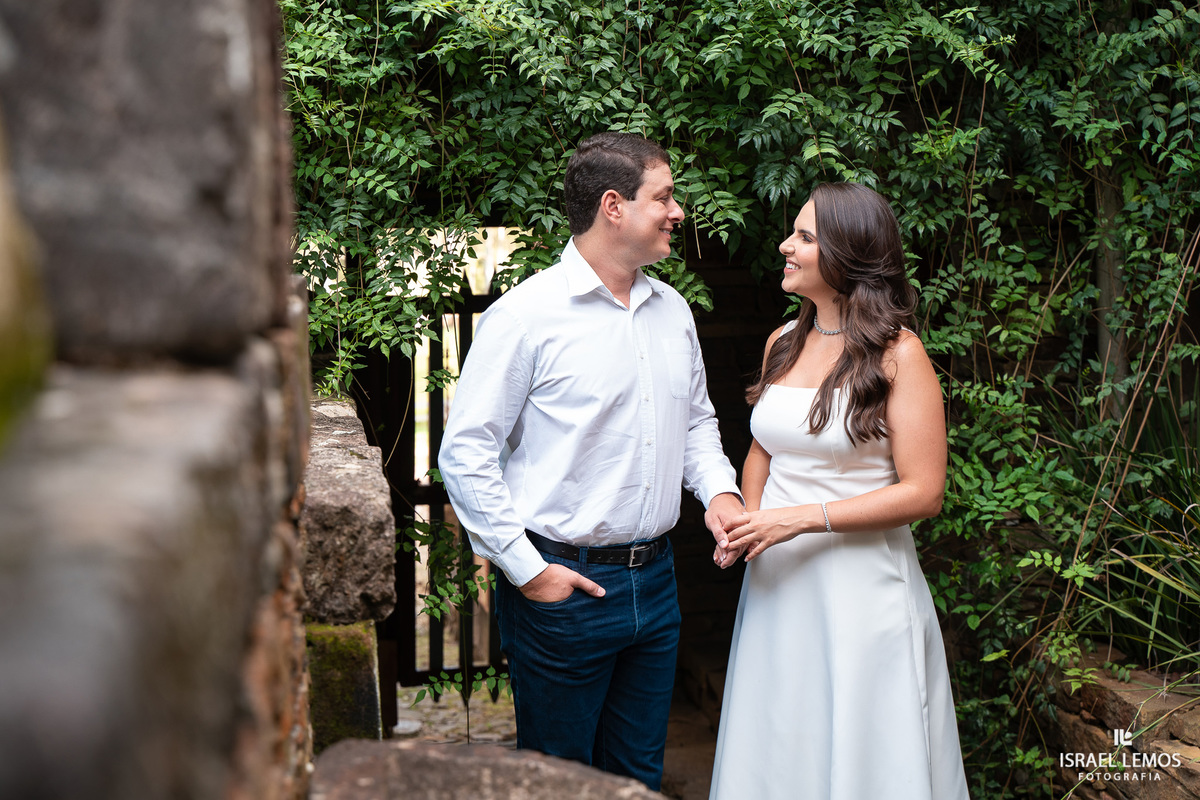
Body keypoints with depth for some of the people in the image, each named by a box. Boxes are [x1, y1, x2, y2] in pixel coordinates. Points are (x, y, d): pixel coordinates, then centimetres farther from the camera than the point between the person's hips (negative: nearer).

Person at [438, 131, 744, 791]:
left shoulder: (672, 310, 9)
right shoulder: (527, 314, -13)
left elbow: (697, 419, 22)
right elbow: (465, 452, -13)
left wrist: (718, 489, 3)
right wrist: (525, 568, -15)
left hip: (655, 580, 6)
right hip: (561, 585, -6)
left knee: (639, 773, 18)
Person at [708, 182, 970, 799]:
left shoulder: (896, 353, -10)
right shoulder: (782, 344, 9)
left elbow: (922, 492, -14)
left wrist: (801, 519, -18)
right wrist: (746, 520, 2)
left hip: (860, 581, -6)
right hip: (776, 581, 6)